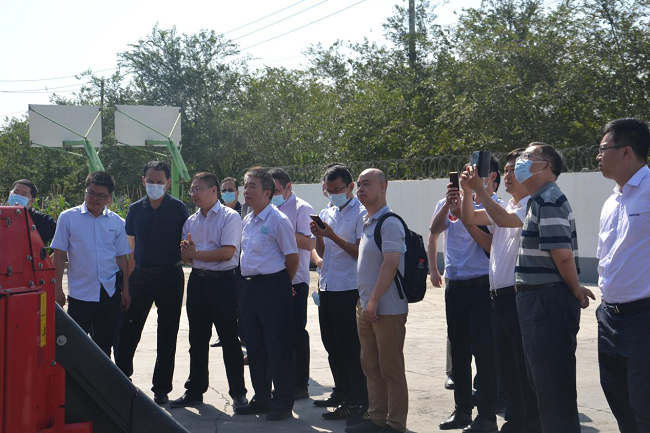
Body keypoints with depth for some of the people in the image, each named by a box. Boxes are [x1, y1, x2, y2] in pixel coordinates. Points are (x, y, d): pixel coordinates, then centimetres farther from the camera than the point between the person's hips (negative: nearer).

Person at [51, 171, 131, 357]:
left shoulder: (116, 222, 6)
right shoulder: (68, 218, -1)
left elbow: (121, 257, 10)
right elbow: (59, 255, 0)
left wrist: (125, 290, 8)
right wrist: (58, 289, -4)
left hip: (110, 293, 3)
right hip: (80, 293, -3)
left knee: (104, 345, 12)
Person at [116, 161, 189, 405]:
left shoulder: (179, 209, -2)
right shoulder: (135, 209, 6)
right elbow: (129, 247, 12)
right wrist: (128, 276, 8)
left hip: (170, 277, -2)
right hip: (140, 276, 2)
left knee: (167, 335, 6)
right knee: (127, 330, 2)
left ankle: (161, 388, 16)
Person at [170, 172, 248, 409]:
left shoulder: (229, 217, -7)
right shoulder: (191, 221, 13)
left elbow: (227, 252, -17)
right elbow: (186, 257, 13)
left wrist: (196, 254, -11)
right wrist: (186, 252, -11)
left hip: (223, 281, -6)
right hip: (197, 281, 6)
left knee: (229, 339, 0)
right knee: (197, 339, 13)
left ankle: (238, 392, 10)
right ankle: (194, 390, 23)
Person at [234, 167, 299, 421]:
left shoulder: (278, 221, -12)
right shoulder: (247, 221, 13)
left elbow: (292, 257, -9)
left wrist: (282, 284, 2)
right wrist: (249, 282, 17)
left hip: (273, 287, -8)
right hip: (250, 286, 8)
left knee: (278, 347, -1)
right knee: (255, 346, 14)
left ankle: (283, 403, 9)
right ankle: (262, 399, 26)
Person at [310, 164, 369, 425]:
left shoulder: (360, 213, -8)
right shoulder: (326, 213, 14)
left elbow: (361, 252, -14)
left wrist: (333, 236, -19)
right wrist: (318, 235, -3)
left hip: (348, 290, -8)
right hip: (326, 288, 8)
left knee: (350, 348, -4)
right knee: (331, 345, 14)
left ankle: (358, 403, 4)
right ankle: (342, 394, 27)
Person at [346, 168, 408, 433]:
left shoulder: (389, 223, -14)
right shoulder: (366, 222, 14)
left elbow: (391, 264, -21)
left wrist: (374, 300, -22)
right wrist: (364, 300, 16)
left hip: (387, 309, -9)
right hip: (366, 306, 9)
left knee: (391, 369, 0)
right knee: (371, 366, 14)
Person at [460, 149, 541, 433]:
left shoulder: (532, 205, -11)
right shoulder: (503, 207, 17)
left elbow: (504, 219, -28)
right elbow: (469, 218, 16)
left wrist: (480, 189, -24)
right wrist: (468, 192, 0)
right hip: (499, 296, 9)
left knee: (526, 367, -3)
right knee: (506, 368, 16)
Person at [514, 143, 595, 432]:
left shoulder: (548, 199, -15)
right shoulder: (540, 200, 17)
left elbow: (562, 254, -22)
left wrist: (575, 291, -10)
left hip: (549, 301, -10)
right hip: (538, 300, 10)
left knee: (553, 384, -3)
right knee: (542, 378, 19)